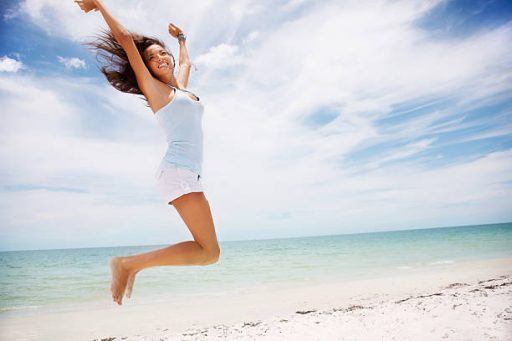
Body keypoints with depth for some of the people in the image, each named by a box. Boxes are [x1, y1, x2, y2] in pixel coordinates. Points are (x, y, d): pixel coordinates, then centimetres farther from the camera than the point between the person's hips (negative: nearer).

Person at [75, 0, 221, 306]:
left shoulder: (181, 87, 24)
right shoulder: (152, 87, 6)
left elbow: (186, 62, 45)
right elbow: (127, 41, 4)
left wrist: (181, 38, 58)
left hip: (189, 175, 8)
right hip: (177, 171, -8)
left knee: (207, 249, 7)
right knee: (210, 253, -15)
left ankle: (133, 265, 10)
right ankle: (129, 263, -10)